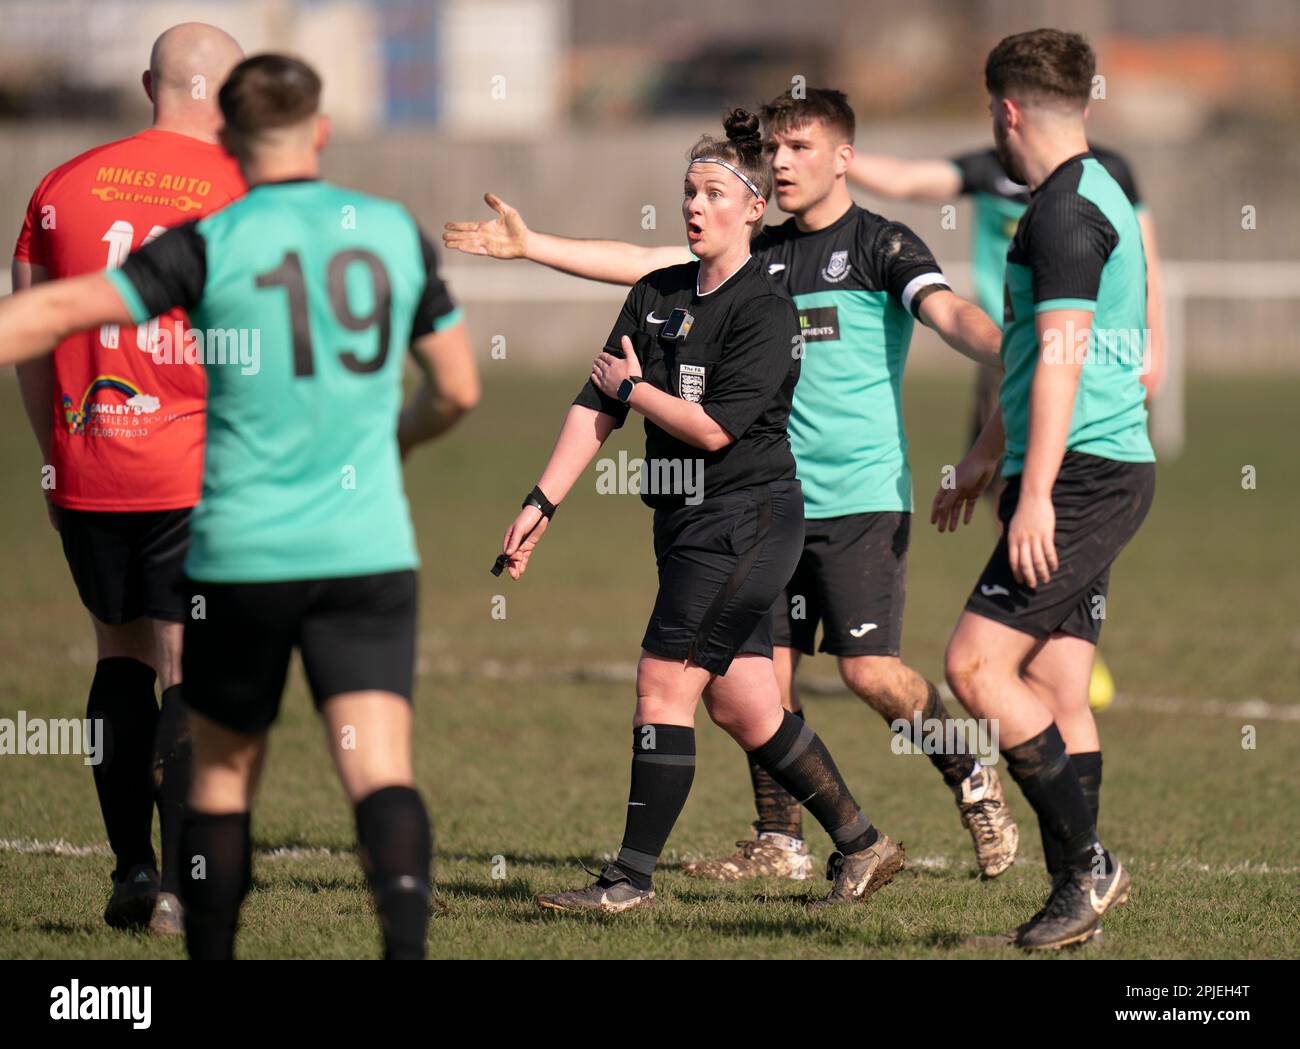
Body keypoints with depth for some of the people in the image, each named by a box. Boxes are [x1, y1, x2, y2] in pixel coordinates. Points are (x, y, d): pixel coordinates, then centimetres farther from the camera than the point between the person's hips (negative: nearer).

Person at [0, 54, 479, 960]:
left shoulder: (210, 246, -5)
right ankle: (407, 942, -31)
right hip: (368, 550, 1)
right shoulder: (396, 233, 6)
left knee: (224, 773, 16)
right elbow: (458, 389, 15)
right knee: (381, 769, -8)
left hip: (241, 554, -1)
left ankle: (211, 958, 22)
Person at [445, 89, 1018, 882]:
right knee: (766, 662, 2)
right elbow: (645, 265, 17)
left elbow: (948, 313, -19)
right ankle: (780, 843, 12)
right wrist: (529, 245, 15)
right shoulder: (760, 256, 14)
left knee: (871, 670, -11)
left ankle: (974, 780, 13)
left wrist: (1018, 359, -39)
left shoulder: (880, 246, -4)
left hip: (863, 497, -6)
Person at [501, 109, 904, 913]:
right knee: (742, 708, 9)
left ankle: (634, 877, -3)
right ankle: (860, 845, 22)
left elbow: (713, 426, -18)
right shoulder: (657, 296, 10)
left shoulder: (766, 312, -11)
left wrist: (632, 387, -6)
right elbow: (595, 410, 9)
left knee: (664, 686, -9)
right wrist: (543, 504, 3)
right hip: (688, 523, 8)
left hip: (745, 519, -8)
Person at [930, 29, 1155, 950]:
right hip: (1109, 470, 10)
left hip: (1082, 479, -10)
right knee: (1053, 687, 8)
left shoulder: (1067, 210, -13)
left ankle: (1088, 864, -10)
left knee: (976, 663, -12)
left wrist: (1035, 494, -23)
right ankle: (1076, 898, 7)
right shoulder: (1095, 197, 20)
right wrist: (988, 455, 40)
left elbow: (1061, 356, -20)